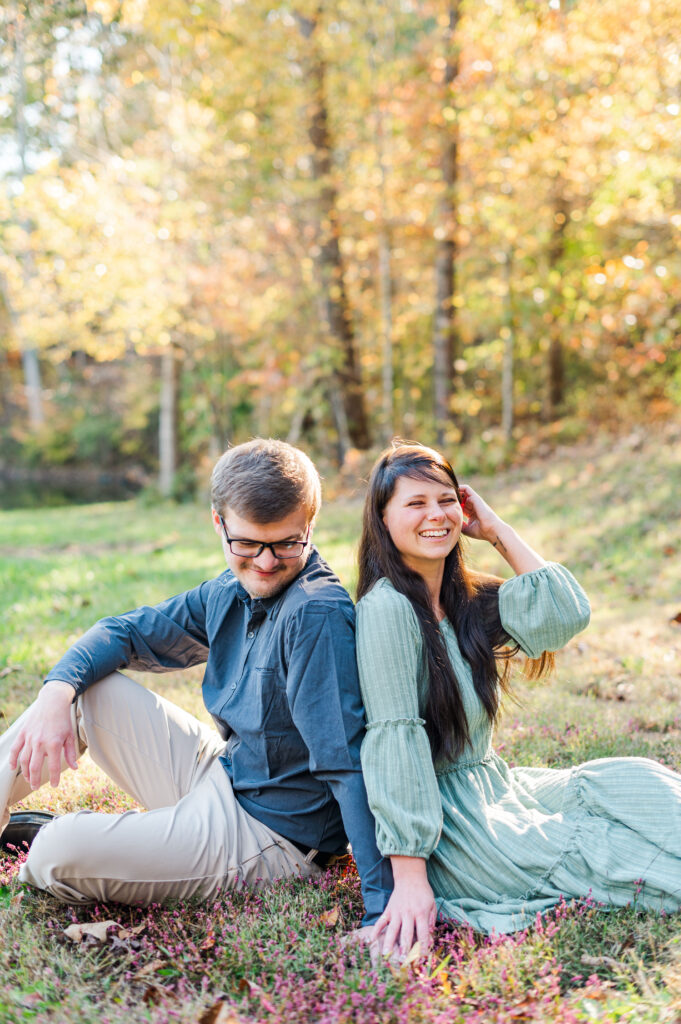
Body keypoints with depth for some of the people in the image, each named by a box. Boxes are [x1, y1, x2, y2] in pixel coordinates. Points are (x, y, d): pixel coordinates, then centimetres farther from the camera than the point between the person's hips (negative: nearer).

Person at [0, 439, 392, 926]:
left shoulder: (318, 616, -26)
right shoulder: (232, 591, 0)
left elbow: (347, 762, -29)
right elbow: (125, 632, 8)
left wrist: (384, 904, -31)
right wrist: (57, 693, -11)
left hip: (271, 836, -8)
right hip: (220, 776, 8)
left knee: (58, 854, -22)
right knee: (86, 688, 5)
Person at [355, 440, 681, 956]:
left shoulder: (468, 599, 7)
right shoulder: (387, 608, -18)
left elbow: (565, 612, -5)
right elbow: (394, 740, -23)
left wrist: (497, 530, -2)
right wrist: (411, 878, -26)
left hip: (496, 785, 8)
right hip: (444, 822, -8)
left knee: (628, 780, -5)